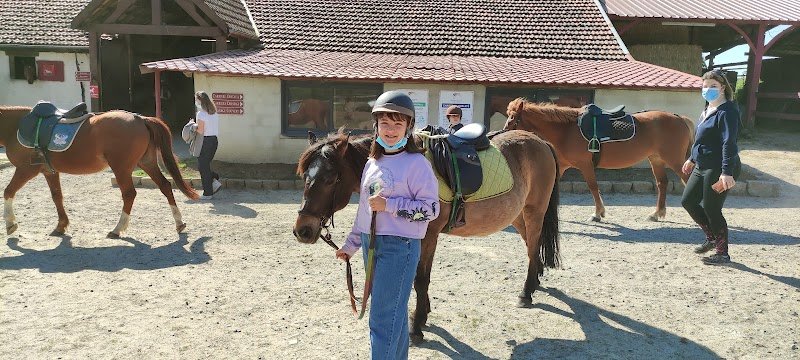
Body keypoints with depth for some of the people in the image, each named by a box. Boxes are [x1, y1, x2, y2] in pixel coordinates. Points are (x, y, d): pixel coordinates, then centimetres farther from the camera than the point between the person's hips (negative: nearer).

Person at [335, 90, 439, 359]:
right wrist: (350, 245, 22)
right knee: (394, 313, 18)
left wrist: (389, 204, -20)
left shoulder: (417, 163, -10)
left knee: (383, 319, -6)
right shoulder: (373, 162, 11)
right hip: (371, 244, 7)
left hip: (399, 246, -7)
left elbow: (430, 209, -14)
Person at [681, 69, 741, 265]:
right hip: (702, 167, 10)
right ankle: (712, 238, 29)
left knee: (711, 209, -3)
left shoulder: (727, 111, -16)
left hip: (718, 170, -10)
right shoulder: (708, 110, 14)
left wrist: (727, 172, -32)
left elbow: (729, 143, -25)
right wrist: (692, 159, 32)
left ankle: (722, 254, 13)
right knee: (688, 201, 13)